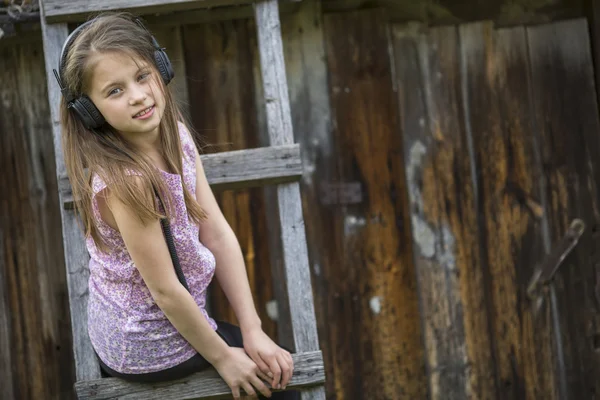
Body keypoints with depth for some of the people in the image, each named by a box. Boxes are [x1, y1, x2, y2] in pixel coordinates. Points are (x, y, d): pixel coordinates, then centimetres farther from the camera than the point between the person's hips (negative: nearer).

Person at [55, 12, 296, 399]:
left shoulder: (176, 135, -9)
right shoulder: (125, 182, -33)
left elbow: (218, 235, -6)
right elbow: (166, 292, -26)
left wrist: (253, 331, -7)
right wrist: (223, 358, -13)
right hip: (150, 348, -7)